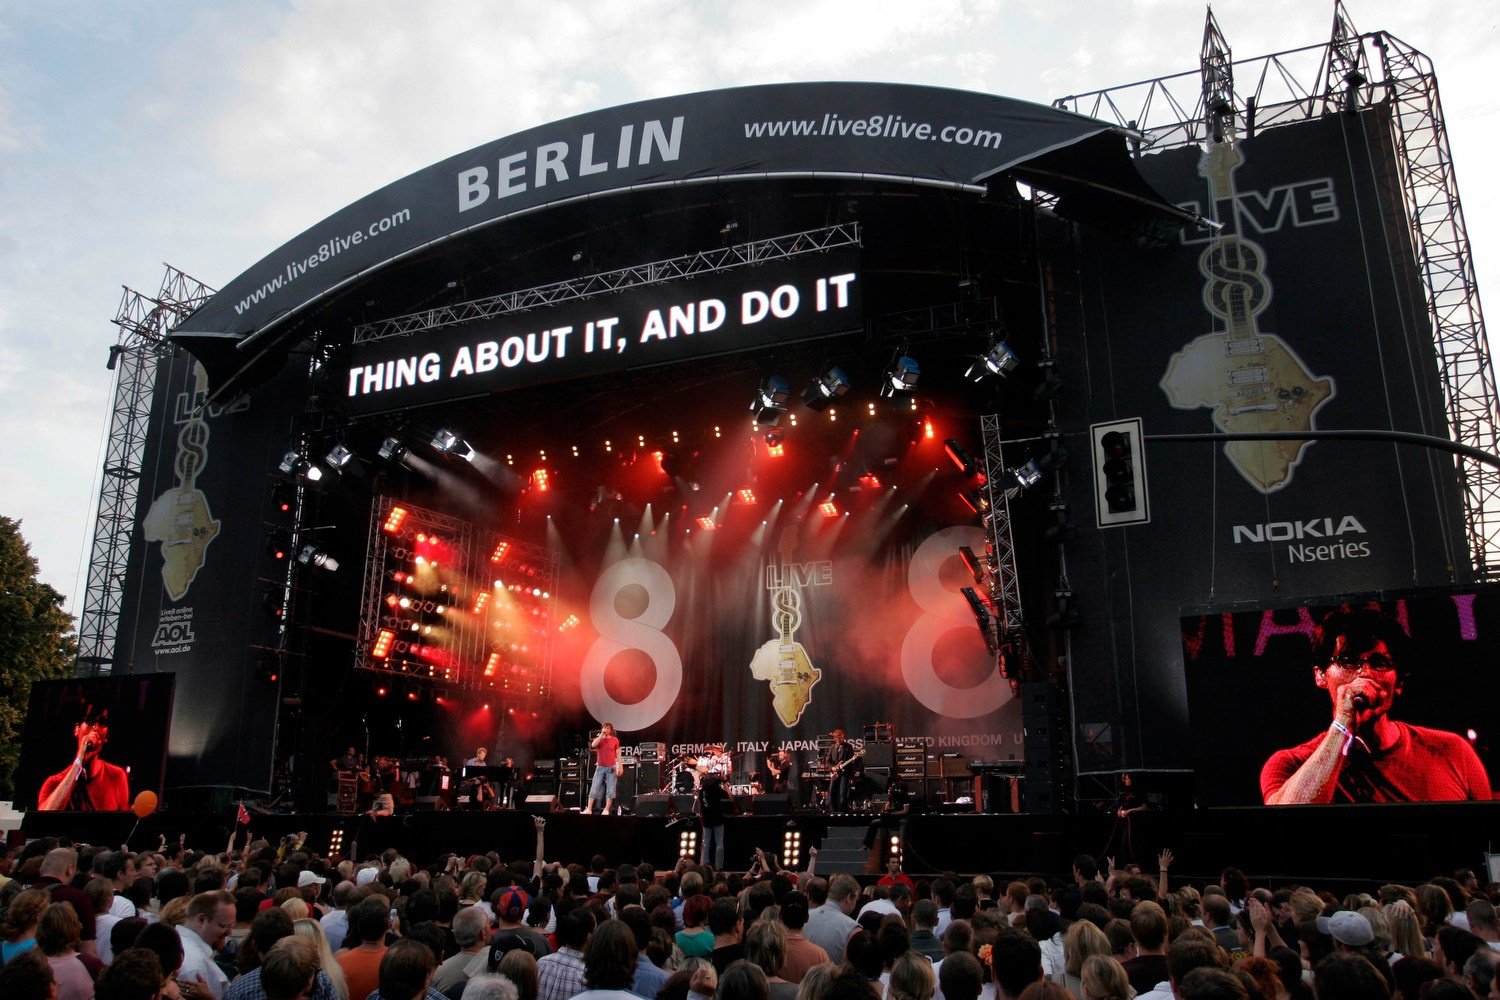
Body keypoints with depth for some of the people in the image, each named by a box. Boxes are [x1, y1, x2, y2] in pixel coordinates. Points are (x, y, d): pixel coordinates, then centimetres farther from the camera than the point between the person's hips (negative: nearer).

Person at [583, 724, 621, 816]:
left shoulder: (615, 740, 3)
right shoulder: (598, 739, 5)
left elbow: (618, 754, 4)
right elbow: (593, 745, -18)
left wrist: (620, 766, -4)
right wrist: (601, 734, -15)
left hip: (611, 768, -1)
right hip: (600, 767, 1)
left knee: (610, 789, -4)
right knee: (594, 788, -3)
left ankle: (606, 810, -1)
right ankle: (588, 809, -1)